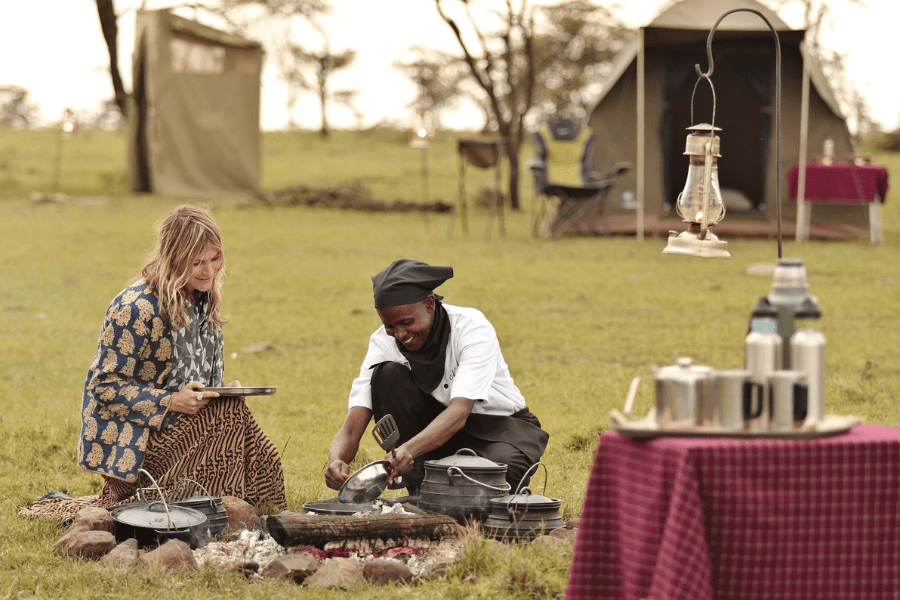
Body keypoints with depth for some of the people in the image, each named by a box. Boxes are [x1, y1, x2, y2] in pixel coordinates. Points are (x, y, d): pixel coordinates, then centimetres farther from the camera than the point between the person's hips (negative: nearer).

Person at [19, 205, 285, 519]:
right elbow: (106, 386, -16)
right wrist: (170, 401, -25)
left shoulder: (203, 299, 9)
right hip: (130, 441, -9)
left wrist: (226, 390, -3)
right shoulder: (136, 307, -17)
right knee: (232, 412, -25)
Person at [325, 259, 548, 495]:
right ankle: (420, 489, -17)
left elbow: (459, 413, -39)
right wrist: (336, 461, -46)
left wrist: (408, 449, -57)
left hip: (500, 425, -3)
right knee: (388, 375, -23)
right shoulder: (383, 343, -15)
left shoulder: (472, 327, -26)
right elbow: (351, 429, -21)